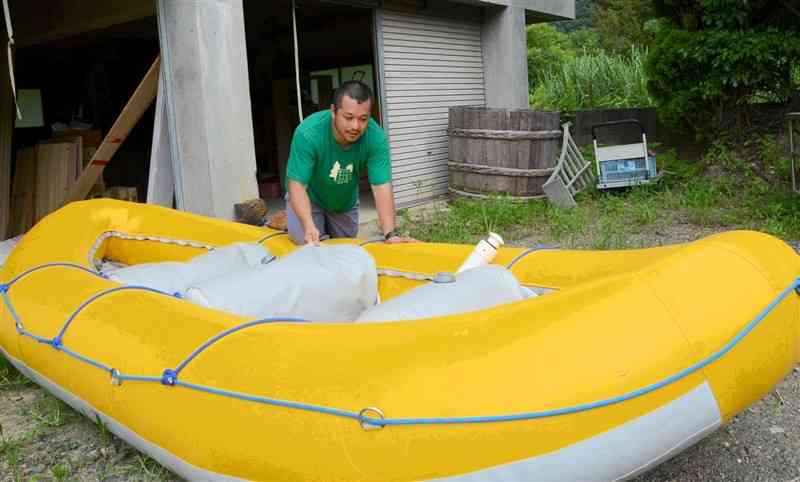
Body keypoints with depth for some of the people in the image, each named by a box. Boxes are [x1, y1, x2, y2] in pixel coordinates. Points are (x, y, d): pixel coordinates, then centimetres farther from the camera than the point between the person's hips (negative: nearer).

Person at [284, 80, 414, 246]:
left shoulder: (376, 137, -30)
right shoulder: (308, 133, -36)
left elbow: (382, 186, -33)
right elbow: (297, 184, -36)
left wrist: (390, 234, -45)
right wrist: (309, 226, -51)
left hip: (346, 203, 3)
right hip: (309, 199, -3)